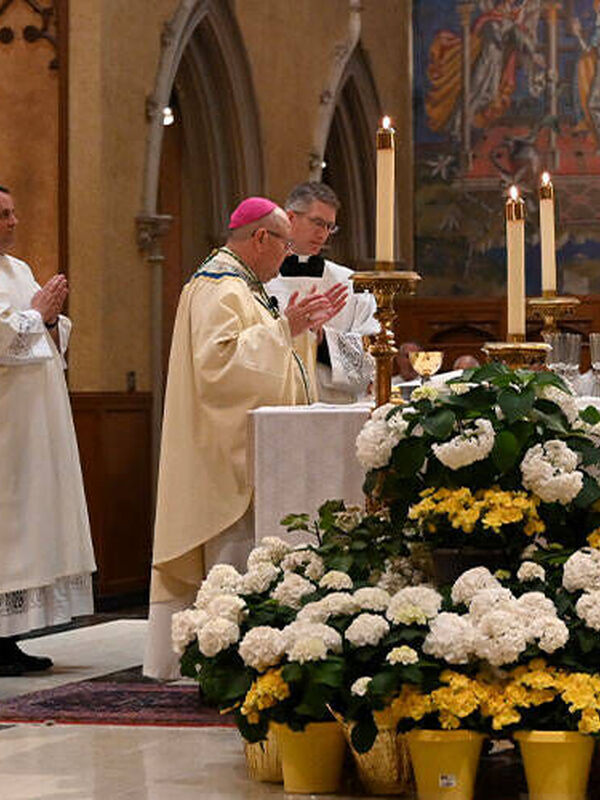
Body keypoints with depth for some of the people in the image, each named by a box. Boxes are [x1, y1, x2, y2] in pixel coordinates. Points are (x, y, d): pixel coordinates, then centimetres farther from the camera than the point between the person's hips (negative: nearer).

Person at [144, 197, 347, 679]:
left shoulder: (241, 287, 20)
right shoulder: (218, 289, -13)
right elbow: (219, 360, -26)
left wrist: (306, 325, 21)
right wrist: (284, 329, -26)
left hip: (248, 452, 11)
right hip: (229, 454, -11)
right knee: (235, 556, -12)